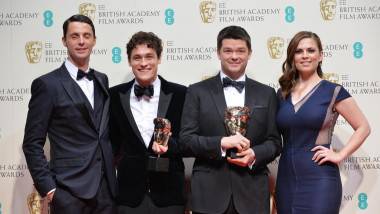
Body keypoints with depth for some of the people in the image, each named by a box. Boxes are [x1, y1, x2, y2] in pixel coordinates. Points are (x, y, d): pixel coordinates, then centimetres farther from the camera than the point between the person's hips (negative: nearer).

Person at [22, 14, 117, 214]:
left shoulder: (102, 80, 12)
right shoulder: (47, 84, -6)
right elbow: (32, 144, -6)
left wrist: (110, 166, 10)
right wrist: (48, 188, -12)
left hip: (106, 187, 5)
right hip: (70, 191, -5)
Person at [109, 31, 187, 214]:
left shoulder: (180, 94, -2)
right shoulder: (115, 95, 4)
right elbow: (111, 141, 12)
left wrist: (169, 144, -17)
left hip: (168, 193, -1)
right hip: (129, 192, 1)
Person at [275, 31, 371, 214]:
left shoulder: (333, 91, -3)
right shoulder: (282, 93, 10)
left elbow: (363, 127, 0)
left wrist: (340, 155, -8)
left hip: (319, 180, -4)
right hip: (286, 179, 4)